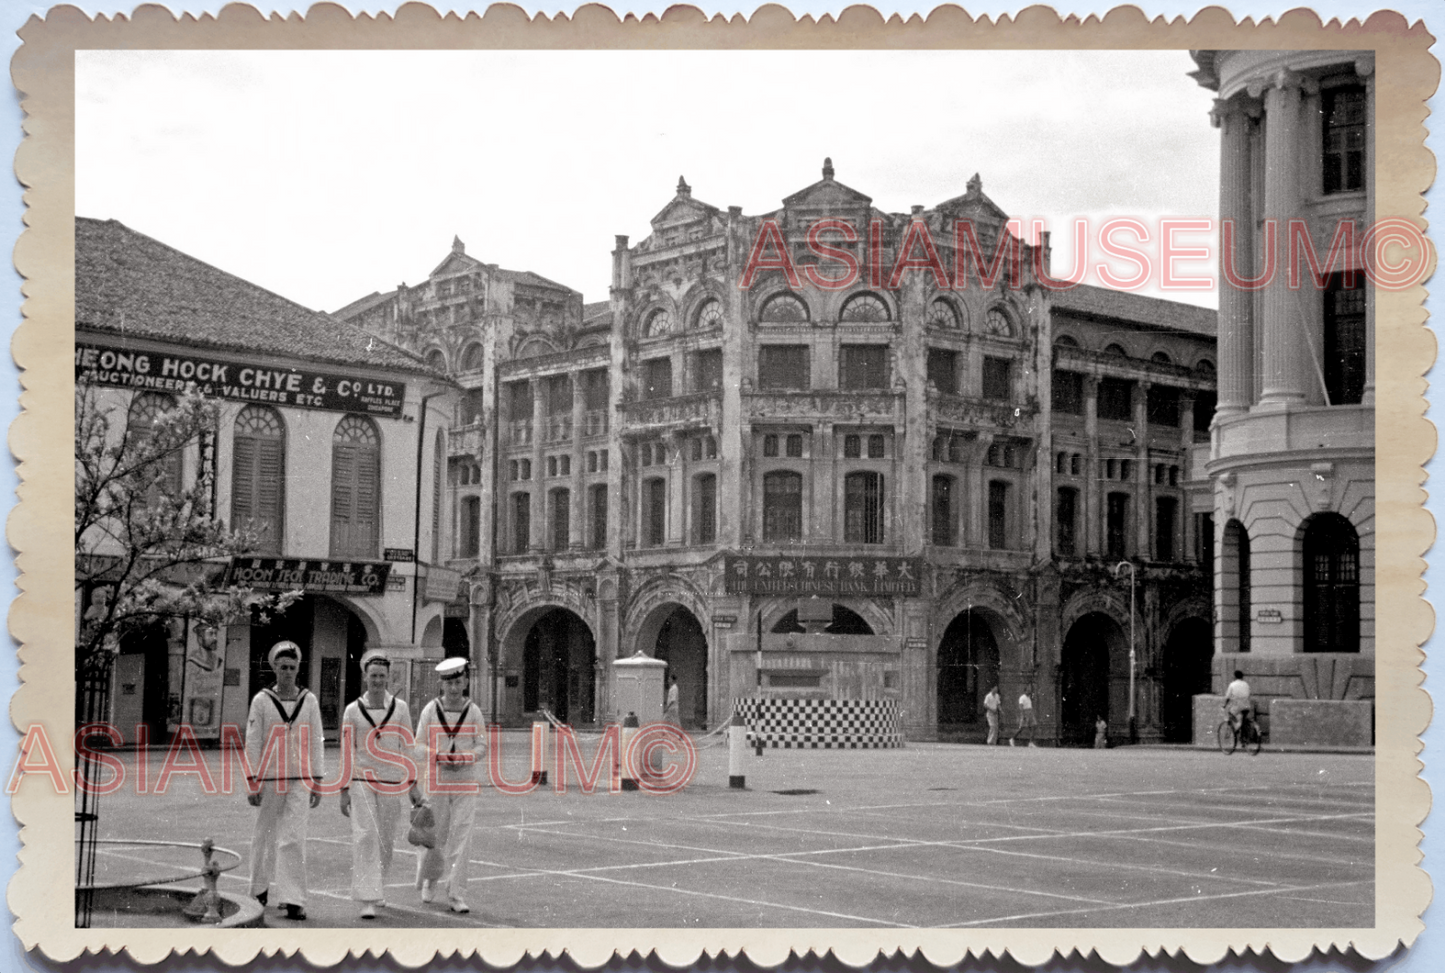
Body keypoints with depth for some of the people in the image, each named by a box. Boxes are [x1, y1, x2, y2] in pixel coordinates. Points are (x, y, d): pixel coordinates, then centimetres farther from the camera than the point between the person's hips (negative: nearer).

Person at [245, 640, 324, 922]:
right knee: (265, 835, 12)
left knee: (293, 838, -8)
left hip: (300, 780, 0)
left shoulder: (309, 701, 4)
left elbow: (315, 743, 7)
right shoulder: (262, 701, -1)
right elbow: (252, 743, -1)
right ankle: (260, 888, 33)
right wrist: (253, 783, -6)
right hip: (269, 779, 0)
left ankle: (293, 900, -9)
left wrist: (317, 783, 4)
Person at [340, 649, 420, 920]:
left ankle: (377, 889, 33)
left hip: (391, 782, 2)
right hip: (361, 781, -2)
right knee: (365, 837, -13)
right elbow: (347, 752, 2)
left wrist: (412, 785, 4)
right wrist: (344, 791, 0)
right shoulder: (353, 710, 0)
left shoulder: (400, 708, 3)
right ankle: (367, 899, -14)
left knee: (386, 840, 10)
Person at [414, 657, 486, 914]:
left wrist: (466, 757, -15)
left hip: (466, 783, 0)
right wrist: (439, 756, -16)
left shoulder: (473, 711, 3)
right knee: (436, 835, 6)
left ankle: (456, 895, -4)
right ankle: (429, 877, 35)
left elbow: (482, 745, 5)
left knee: (461, 838, -6)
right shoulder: (430, 710, 0)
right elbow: (419, 745, 2)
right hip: (437, 781, 0)